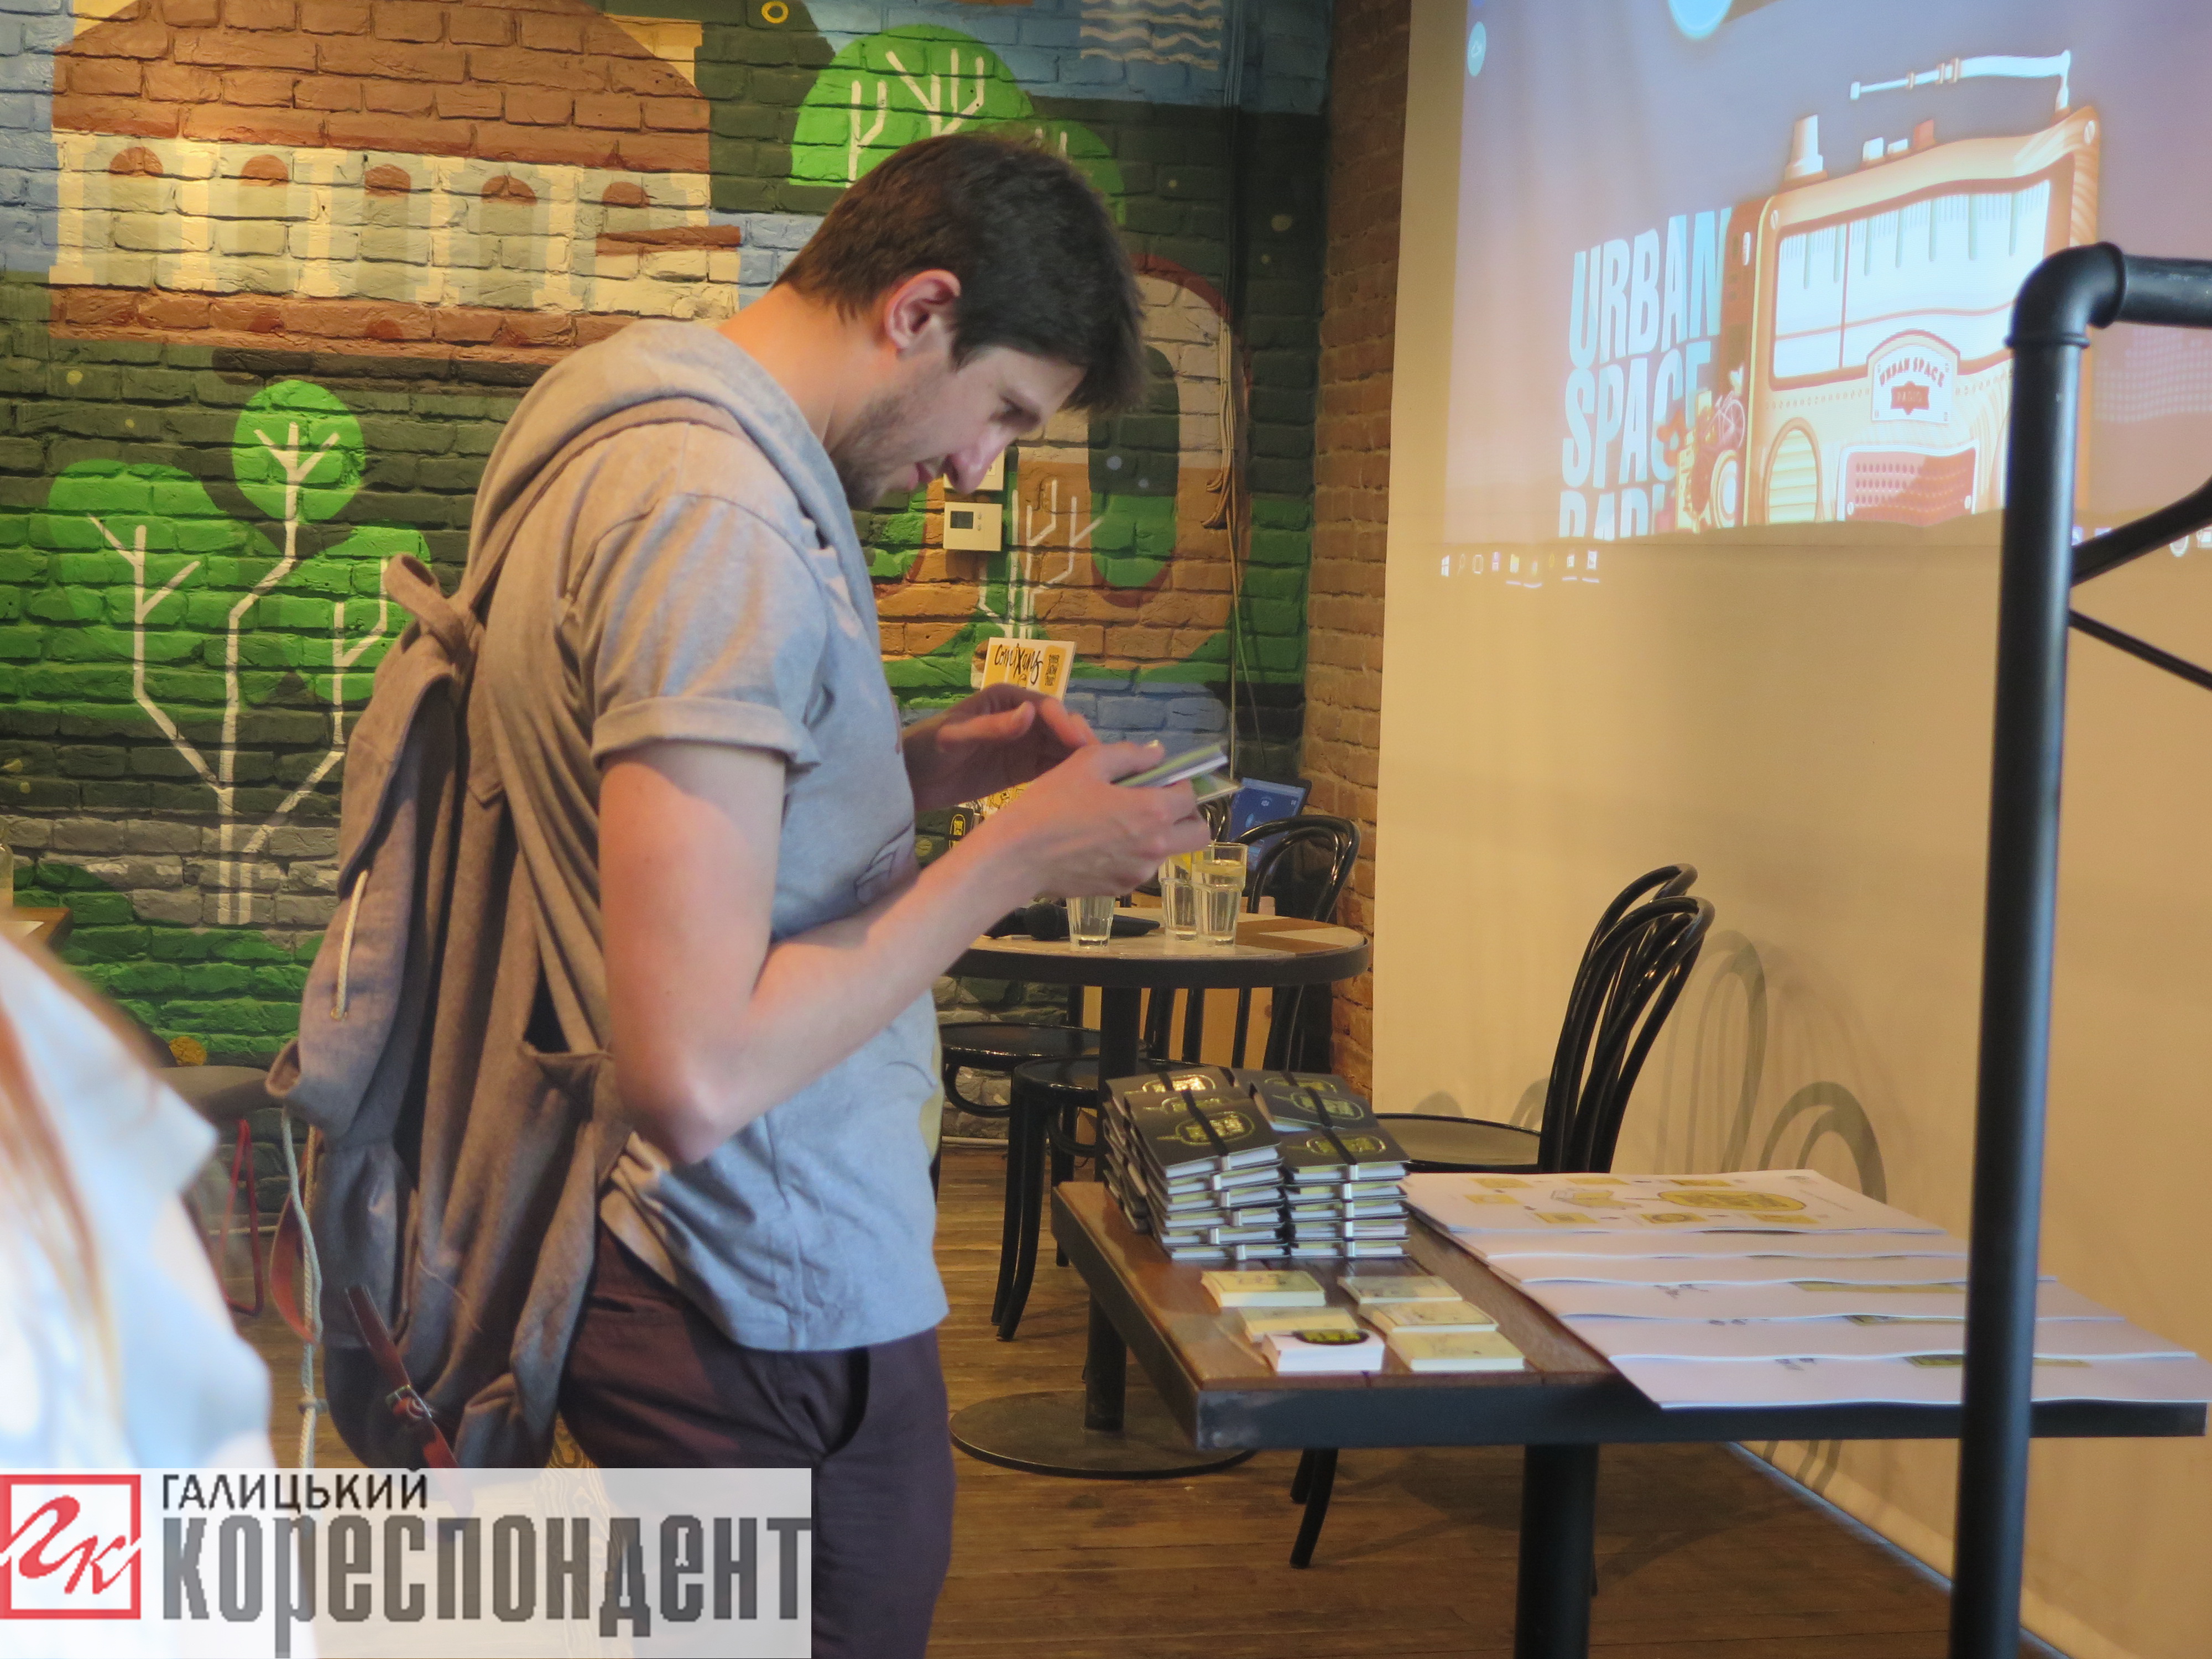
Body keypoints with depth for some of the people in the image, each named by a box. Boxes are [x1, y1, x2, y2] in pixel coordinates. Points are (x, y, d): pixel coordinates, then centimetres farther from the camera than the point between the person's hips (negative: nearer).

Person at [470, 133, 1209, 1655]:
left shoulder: (663, 439, 8)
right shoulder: (721, 518, -24)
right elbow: (695, 1075, -29)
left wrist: (930, 762, 7)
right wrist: (1014, 858, -19)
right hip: (783, 1327, -10)